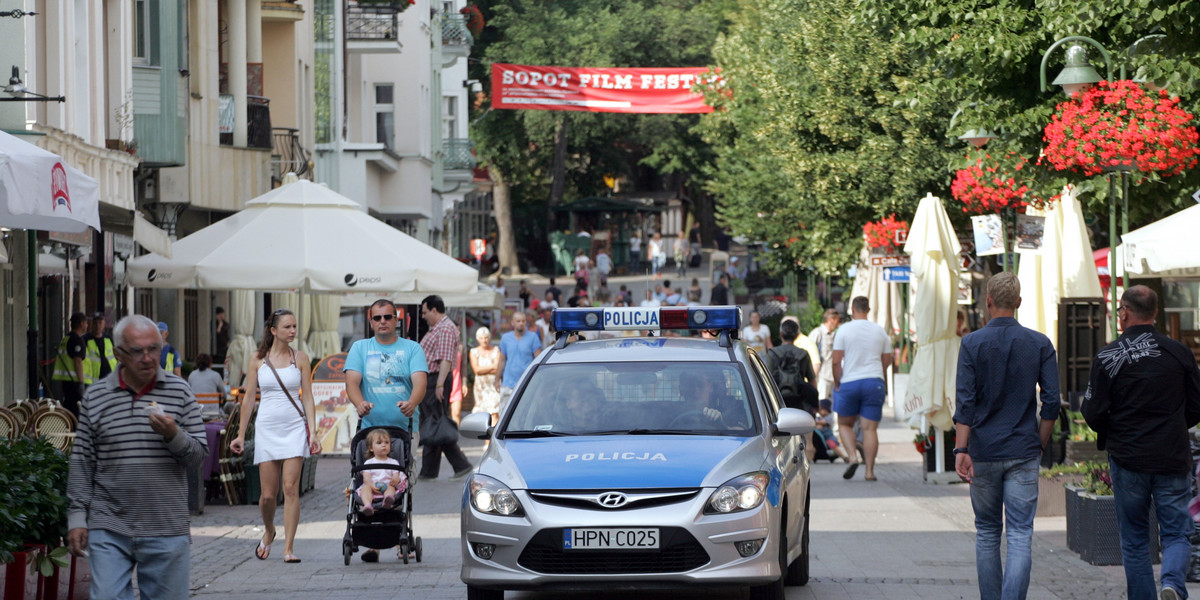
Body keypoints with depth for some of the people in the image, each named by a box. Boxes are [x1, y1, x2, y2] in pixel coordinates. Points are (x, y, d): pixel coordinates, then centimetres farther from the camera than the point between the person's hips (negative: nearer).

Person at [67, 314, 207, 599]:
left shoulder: (179, 392, 5)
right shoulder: (96, 397, 6)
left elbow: (198, 456, 4)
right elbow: (81, 463, 8)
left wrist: (173, 435, -16)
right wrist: (77, 517, 2)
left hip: (168, 531, 0)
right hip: (109, 531, 0)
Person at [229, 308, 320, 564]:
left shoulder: (300, 358, 4)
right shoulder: (258, 359, 4)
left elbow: (307, 397, 4)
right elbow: (249, 397, 7)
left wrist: (312, 432, -5)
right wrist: (241, 434, 6)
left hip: (295, 427, -1)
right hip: (267, 427, 1)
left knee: (291, 488, -10)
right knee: (268, 494, 2)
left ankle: (288, 547, -8)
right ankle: (268, 531, 32)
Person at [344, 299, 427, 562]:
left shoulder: (412, 348, 7)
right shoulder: (360, 348, 11)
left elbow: (420, 381, -8)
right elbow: (352, 381, -3)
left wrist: (411, 403, -31)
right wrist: (359, 403, -26)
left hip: (404, 428, 0)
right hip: (370, 428, 0)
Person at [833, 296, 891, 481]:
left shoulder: (844, 330, -4)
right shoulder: (879, 331, 5)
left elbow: (836, 361, -7)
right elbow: (887, 360, 11)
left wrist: (837, 383, 4)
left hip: (849, 383, -2)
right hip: (874, 383, 2)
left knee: (845, 424, 14)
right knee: (870, 428, 2)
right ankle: (869, 470, -3)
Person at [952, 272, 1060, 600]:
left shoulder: (972, 344, -4)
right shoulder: (1039, 344, -1)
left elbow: (965, 402, -10)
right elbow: (1051, 402, -2)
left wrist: (961, 450, -12)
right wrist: (1039, 445, 8)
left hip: (984, 453, 0)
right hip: (1023, 453, 0)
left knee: (987, 534, 14)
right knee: (1020, 537, -4)